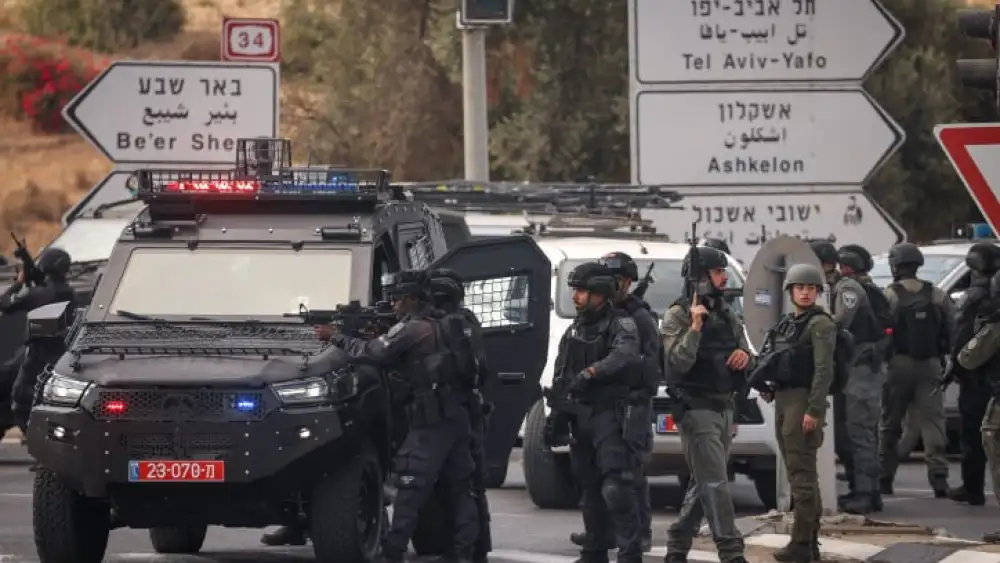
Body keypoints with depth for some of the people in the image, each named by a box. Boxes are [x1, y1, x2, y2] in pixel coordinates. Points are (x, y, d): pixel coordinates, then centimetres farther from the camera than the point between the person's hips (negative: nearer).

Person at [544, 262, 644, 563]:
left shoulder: (621, 325, -7)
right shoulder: (573, 331, 17)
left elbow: (625, 355, -29)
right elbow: (560, 378, 21)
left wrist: (591, 372, -38)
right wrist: (555, 416, 15)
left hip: (610, 415, -7)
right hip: (580, 418, 7)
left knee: (616, 488, -16)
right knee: (590, 490, 11)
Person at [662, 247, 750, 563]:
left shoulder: (728, 316, 14)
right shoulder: (678, 316, -7)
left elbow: (744, 356, 19)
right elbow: (677, 363, -17)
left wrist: (745, 356, -4)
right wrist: (695, 327, -25)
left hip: (724, 408, 8)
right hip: (696, 408, -8)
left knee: (704, 484, 11)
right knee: (715, 483, -13)